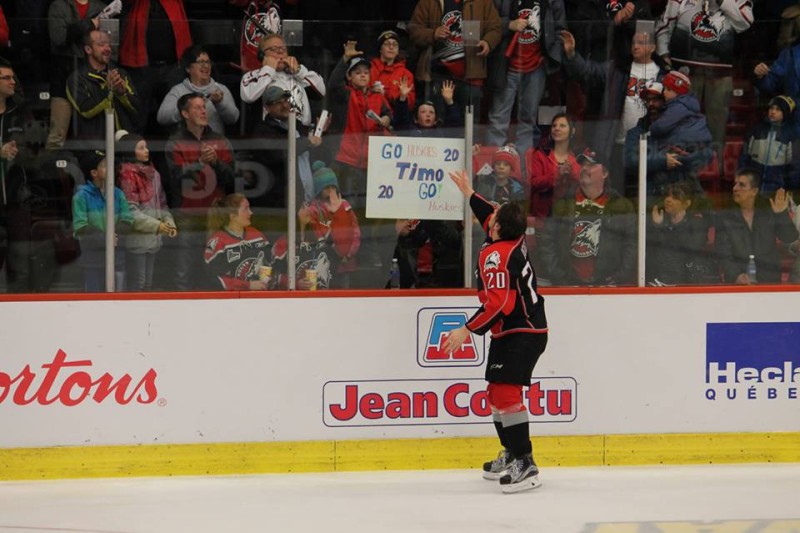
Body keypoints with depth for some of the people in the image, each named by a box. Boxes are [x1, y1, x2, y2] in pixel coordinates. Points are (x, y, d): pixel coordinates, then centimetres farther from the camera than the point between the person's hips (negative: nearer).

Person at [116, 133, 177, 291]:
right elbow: (130, 211, -17)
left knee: (148, 283, 14)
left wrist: (168, 222, 3)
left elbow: (161, 202, 19)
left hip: (153, 237, 8)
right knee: (137, 283, -5)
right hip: (136, 238, -8)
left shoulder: (152, 173, 12)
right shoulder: (127, 175, -14)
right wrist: (156, 225, -17)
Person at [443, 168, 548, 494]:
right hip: (511, 333, 11)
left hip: (521, 335, -11)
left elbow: (498, 304, -27)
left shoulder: (496, 256, -20)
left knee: (505, 392, -18)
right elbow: (491, 219, 31)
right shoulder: (514, 241, 7)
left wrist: (468, 330, -26)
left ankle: (525, 466, -24)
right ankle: (512, 455, 29)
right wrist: (470, 194, 40)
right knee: (497, 392, 19)